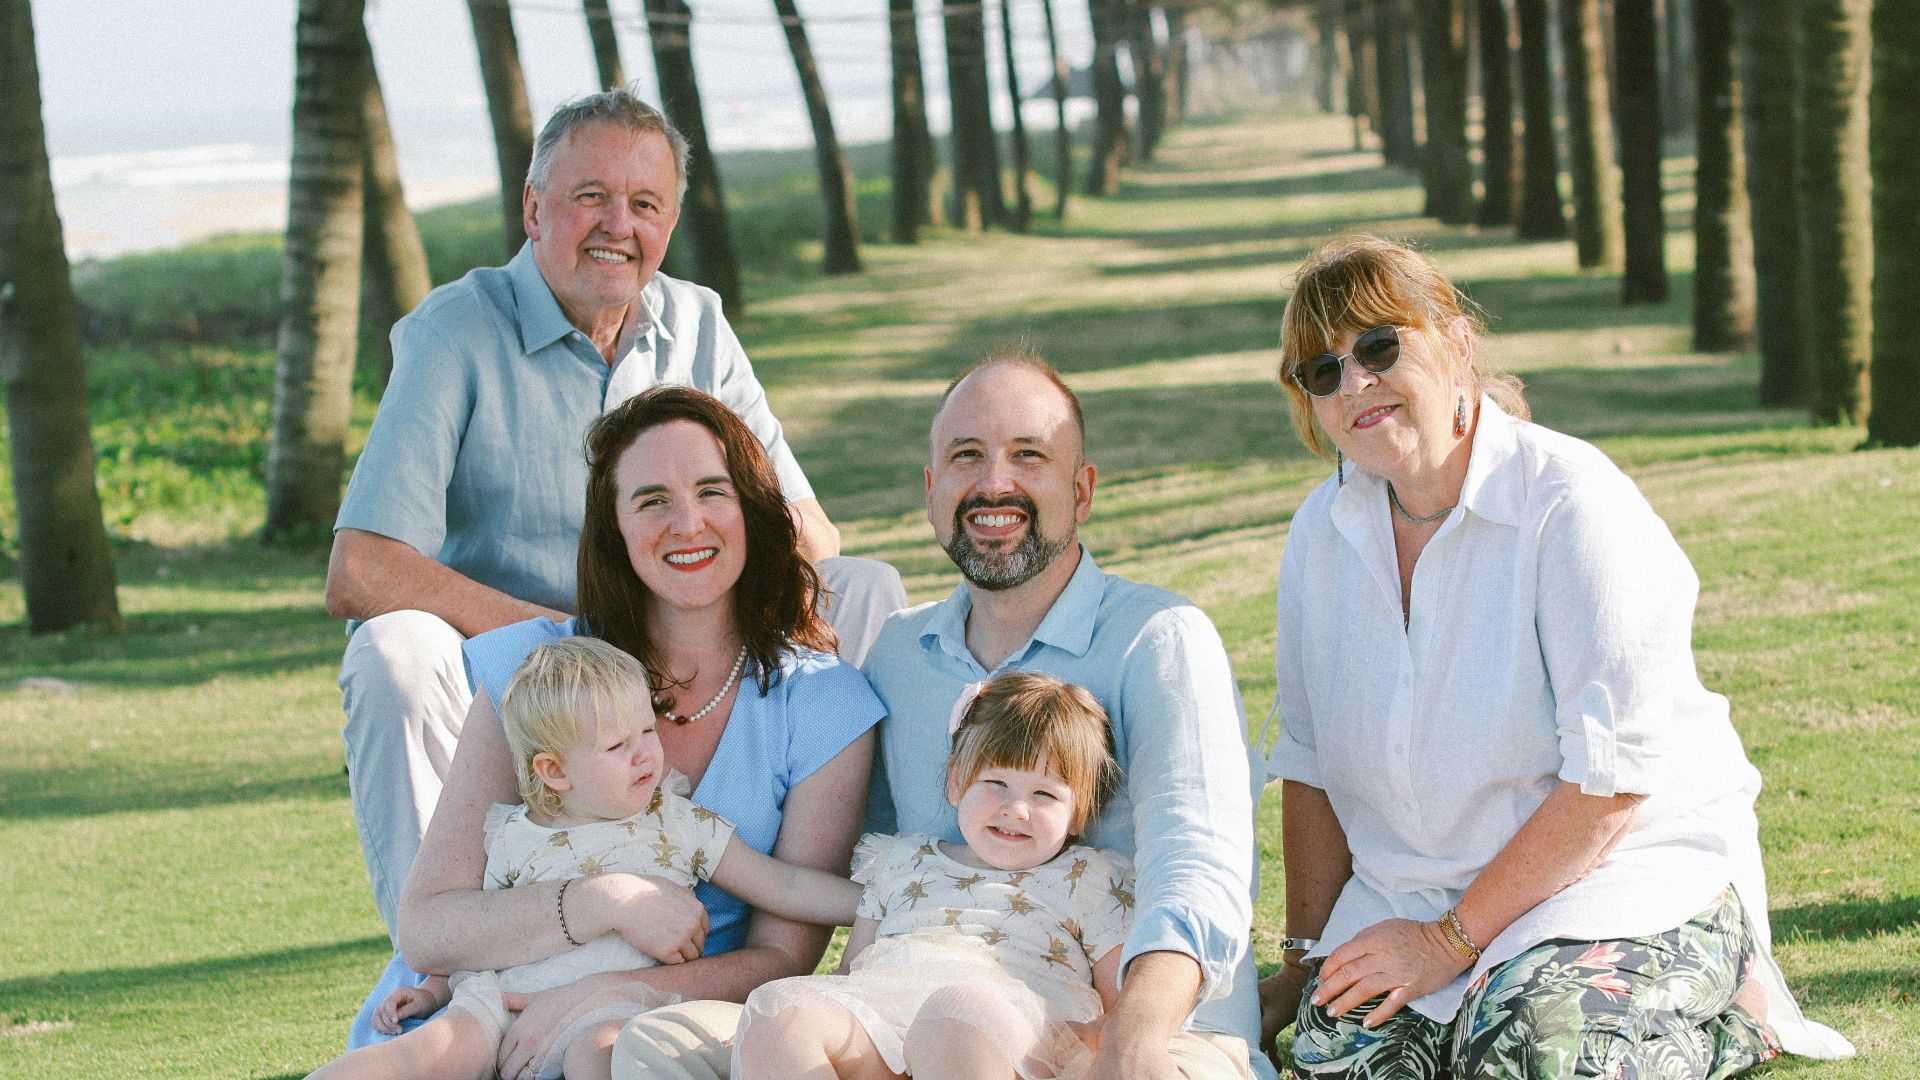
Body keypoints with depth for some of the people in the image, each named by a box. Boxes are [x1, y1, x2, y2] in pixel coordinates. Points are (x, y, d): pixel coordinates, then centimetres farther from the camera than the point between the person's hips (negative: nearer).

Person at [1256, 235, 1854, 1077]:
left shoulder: (1573, 502, -17)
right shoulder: (1323, 533, 3)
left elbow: (1614, 773, -20)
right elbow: (1310, 758, 11)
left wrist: (1451, 941, -18)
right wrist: (1305, 959, 6)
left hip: (1635, 869, -5)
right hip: (1416, 880, 5)